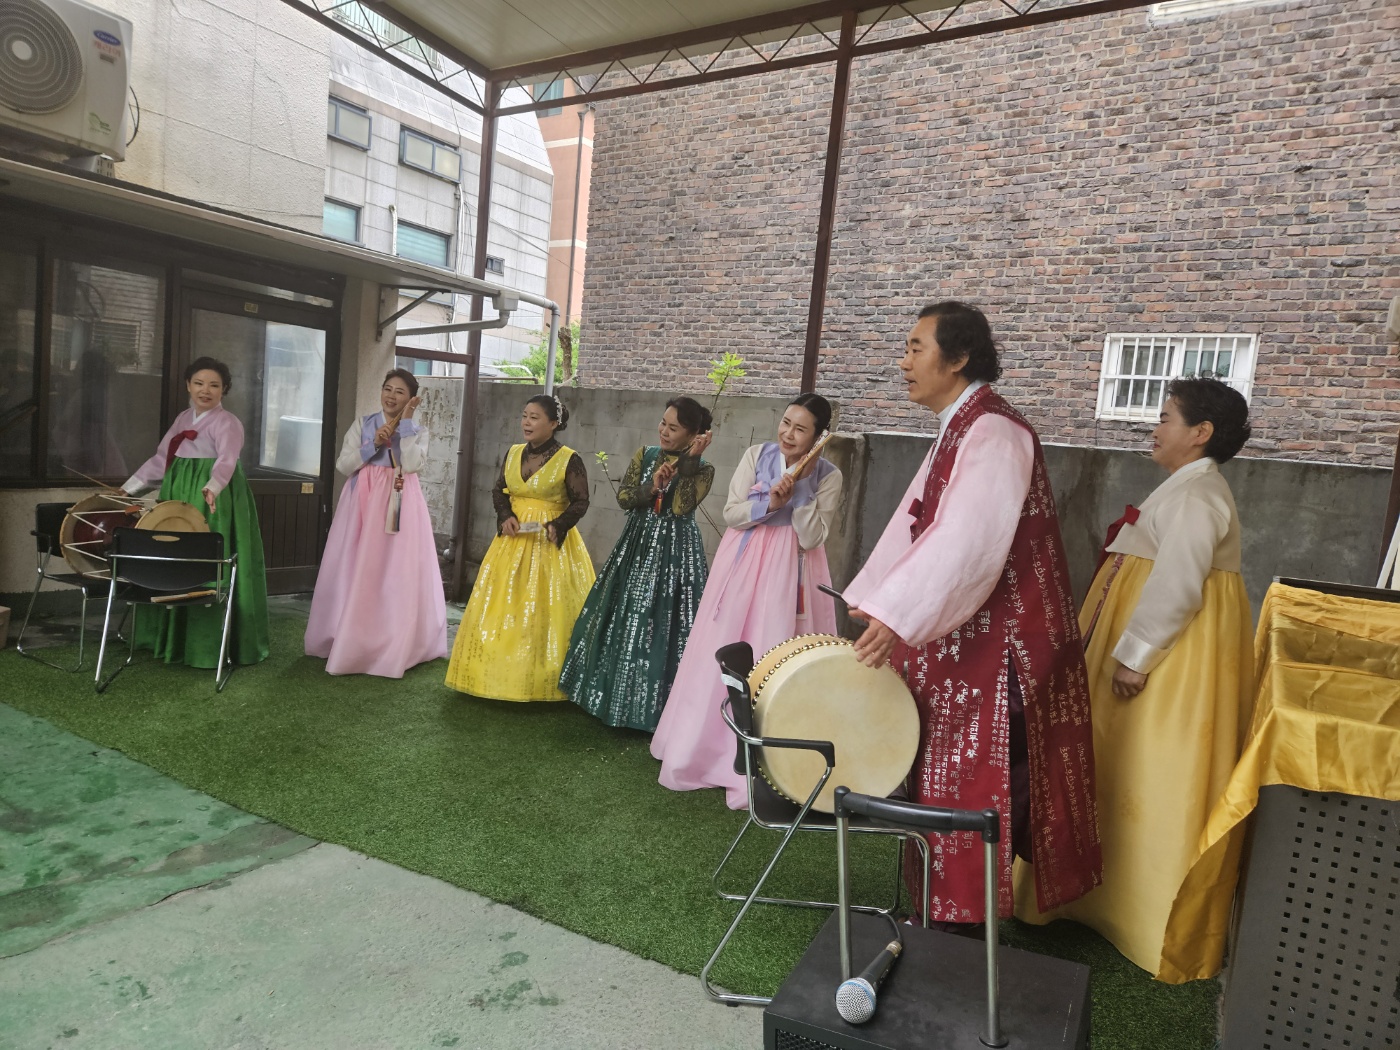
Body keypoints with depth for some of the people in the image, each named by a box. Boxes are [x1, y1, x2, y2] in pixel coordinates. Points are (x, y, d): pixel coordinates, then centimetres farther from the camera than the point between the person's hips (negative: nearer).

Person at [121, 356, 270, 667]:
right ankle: (173, 637, 20)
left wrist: (212, 487, -44)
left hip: (214, 504, -8)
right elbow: (161, 460, 19)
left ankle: (211, 645, -4)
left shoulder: (227, 423, -9)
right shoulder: (182, 419, 15)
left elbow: (227, 460, -26)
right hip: (180, 499, 8)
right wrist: (128, 487, 14)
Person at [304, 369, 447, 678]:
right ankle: (350, 641, 16)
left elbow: (411, 465, -14)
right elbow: (343, 465, 0)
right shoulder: (363, 424, 8)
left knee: (399, 574, -1)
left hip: (402, 506, -1)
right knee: (358, 572, 3)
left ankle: (395, 645, 9)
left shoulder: (419, 431, 6)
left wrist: (406, 423, -10)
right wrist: (374, 444, -11)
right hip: (365, 502, 1)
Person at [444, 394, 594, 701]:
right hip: (513, 540, 5)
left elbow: (580, 502, -7)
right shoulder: (513, 453, 7)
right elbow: (498, 490, 14)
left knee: (543, 612, -2)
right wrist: (505, 516, -5)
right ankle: (503, 674, 20)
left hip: (550, 544, -5)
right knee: (503, 608, 8)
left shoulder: (569, 460, -9)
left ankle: (542, 681, 9)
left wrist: (557, 527, -20)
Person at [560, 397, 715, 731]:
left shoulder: (703, 470, -5)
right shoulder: (645, 455, 6)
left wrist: (690, 461, -20)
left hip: (674, 555, -4)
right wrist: (652, 486, -18)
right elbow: (623, 497, -1)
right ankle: (618, 696, 26)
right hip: (637, 547, 4)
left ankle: (655, 706, 12)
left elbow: (681, 507, -20)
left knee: (661, 629, -2)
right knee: (623, 622, 10)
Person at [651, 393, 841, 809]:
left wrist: (803, 484, -17)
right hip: (743, 566, 2)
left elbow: (812, 538, -11)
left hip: (790, 576, -1)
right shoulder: (757, 455, 1)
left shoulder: (828, 476, -3)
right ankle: (706, 749, 24)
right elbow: (731, 514, -2)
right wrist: (770, 502, -18)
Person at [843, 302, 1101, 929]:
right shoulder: (958, 431, 13)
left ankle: (967, 919, 20)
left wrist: (897, 616, -32)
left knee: (973, 782, 3)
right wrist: (869, 598, 12)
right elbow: (915, 525, 14)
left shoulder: (993, 433, -18)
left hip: (990, 642, -9)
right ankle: (944, 898, 33)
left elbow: (966, 539, -29)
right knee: (942, 772, 17)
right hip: (953, 636, 9)